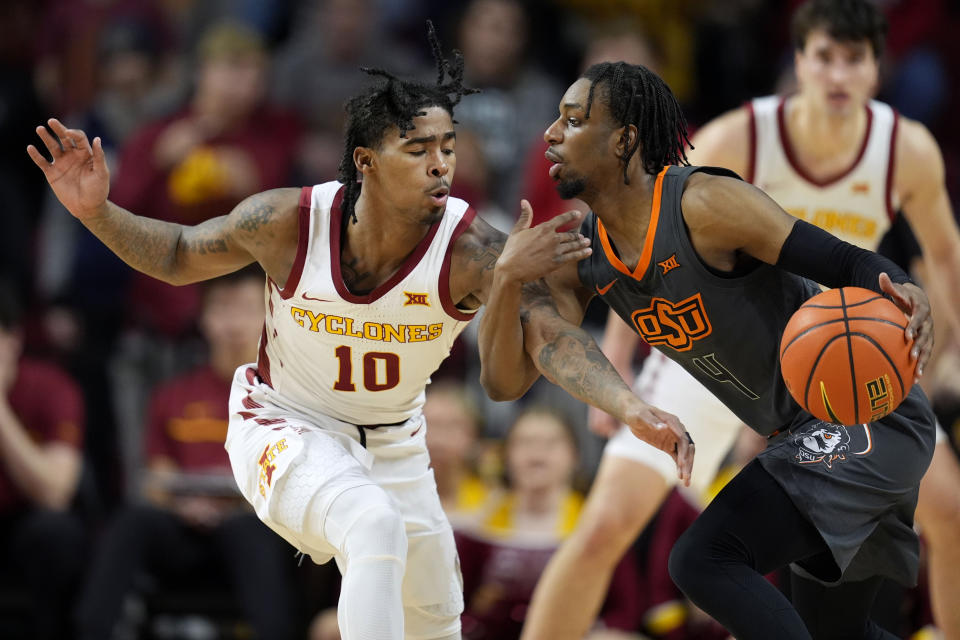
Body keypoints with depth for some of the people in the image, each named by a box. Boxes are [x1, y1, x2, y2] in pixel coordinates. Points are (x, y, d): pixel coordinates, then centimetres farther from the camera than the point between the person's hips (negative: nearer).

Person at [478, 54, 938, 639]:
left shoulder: (705, 204, -21)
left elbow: (851, 265, -20)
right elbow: (505, 376, -2)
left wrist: (907, 299, -42)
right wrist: (509, 279, -19)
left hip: (868, 415, -9)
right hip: (805, 437, 9)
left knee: (705, 560, -24)